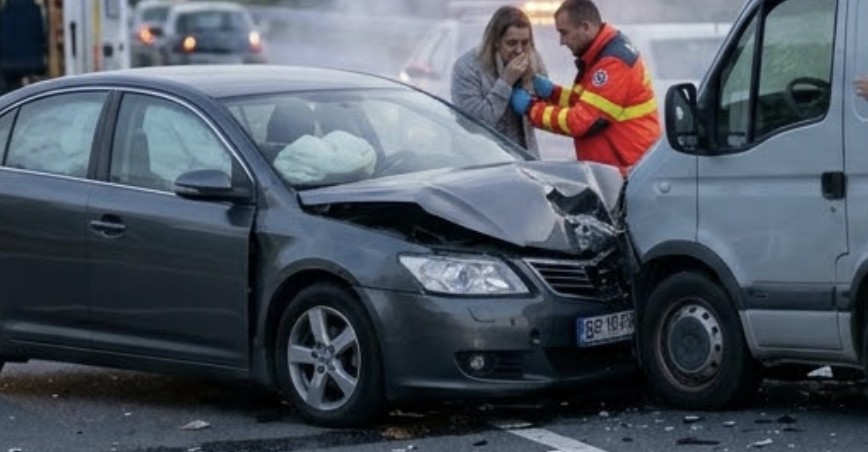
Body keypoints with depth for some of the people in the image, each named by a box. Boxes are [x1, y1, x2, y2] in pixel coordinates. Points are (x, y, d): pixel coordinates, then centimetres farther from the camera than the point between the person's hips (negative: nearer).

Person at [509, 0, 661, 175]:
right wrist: (552, 93, 5)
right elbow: (589, 103, 21)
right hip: (613, 166, 10)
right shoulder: (603, 52, 14)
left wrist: (530, 108, -12)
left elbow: (582, 121, -21)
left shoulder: (613, 63, -20)